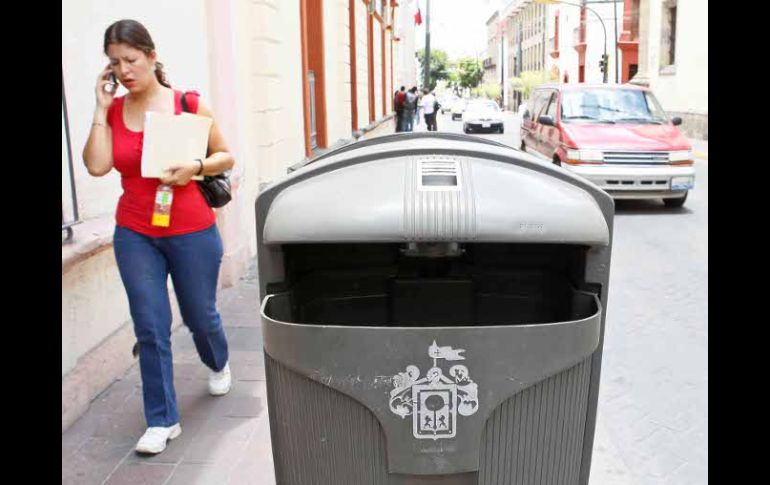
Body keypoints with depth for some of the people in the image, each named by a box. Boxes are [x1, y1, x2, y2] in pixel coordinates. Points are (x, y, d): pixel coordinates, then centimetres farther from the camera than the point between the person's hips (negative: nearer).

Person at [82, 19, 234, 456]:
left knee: (200, 315, 16)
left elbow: (226, 157, 1)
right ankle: (162, 420, 14)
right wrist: (102, 108, -10)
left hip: (192, 233, -1)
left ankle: (219, 364, 50)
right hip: (135, 236, 2)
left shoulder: (189, 104, -5)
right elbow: (97, 166, -11)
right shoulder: (112, 111, 2)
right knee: (151, 328, 1)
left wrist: (195, 167, -18)